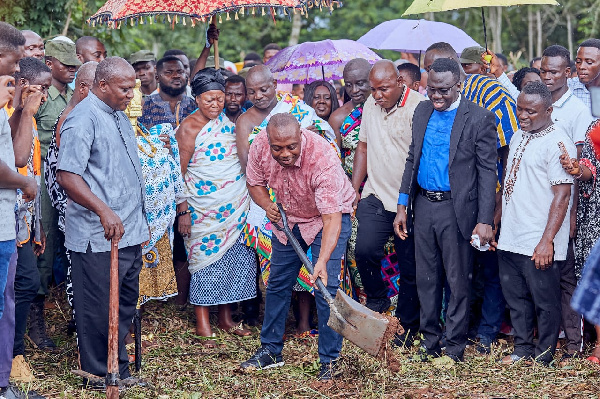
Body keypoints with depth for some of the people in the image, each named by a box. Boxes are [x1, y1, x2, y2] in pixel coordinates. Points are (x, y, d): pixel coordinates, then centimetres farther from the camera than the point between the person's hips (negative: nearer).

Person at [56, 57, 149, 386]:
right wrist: (104, 211, -28)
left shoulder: (118, 116, 16)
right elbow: (67, 176, -21)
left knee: (125, 306, 14)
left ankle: (120, 371, 24)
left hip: (129, 234, 9)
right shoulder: (83, 119, -13)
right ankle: (100, 378, 9)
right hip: (99, 238, -9)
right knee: (98, 311, -1)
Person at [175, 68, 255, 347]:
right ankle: (203, 324, 5)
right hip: (205, 206, -5)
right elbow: (179, 171, -9)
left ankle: (225, 318, 18)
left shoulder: (228, 122, 9)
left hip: (236, 205, 6)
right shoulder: (189, 128, -8)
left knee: (232, 256, 6)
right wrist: (183, 210, -14)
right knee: (206, 256, -3)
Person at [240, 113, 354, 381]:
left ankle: (330, 361, -4)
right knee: (278, 282, 11)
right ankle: (271, 351, 26)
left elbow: (331, 218, -39)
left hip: (328, 216, -5)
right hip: (288, 217, 5)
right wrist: (267, 205, -22)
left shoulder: (323, 158, -37)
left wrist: (322, 261, -50)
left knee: (326, 287, -13)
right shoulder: (260, 146, -22)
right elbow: (254, 183, -1)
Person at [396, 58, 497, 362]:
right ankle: (430, 342, 23)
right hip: (423, 206, 5)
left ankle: (455, 348, 14)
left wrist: (485, 221, -15)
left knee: (458, 280, 4)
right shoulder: (422, 111, 8)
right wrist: (403, 206, 10)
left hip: (455, 209, -5)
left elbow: (487, 172, -10)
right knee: (426, 279, 12)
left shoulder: (479, 119, -10)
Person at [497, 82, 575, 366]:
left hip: (539, 245, -8)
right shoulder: (519, 136, 13)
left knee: (545, 301, 3)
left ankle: (543, 358, 14)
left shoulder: (558, 143, -14)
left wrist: (547, 241, -21)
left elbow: (562, 195, -18)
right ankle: (522, 349, 28)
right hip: (510, 238, 8)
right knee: (516, 298, 16)